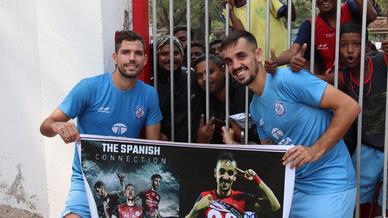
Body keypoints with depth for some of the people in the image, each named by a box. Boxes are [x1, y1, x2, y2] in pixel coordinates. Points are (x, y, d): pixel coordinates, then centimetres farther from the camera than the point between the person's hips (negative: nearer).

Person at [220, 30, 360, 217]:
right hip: (293, 185, 8)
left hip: (329, 185, -7)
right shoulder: (255, 108, 7)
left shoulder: (287, 79, -17)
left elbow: (349, 107, -19)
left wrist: (316, 150, -22)